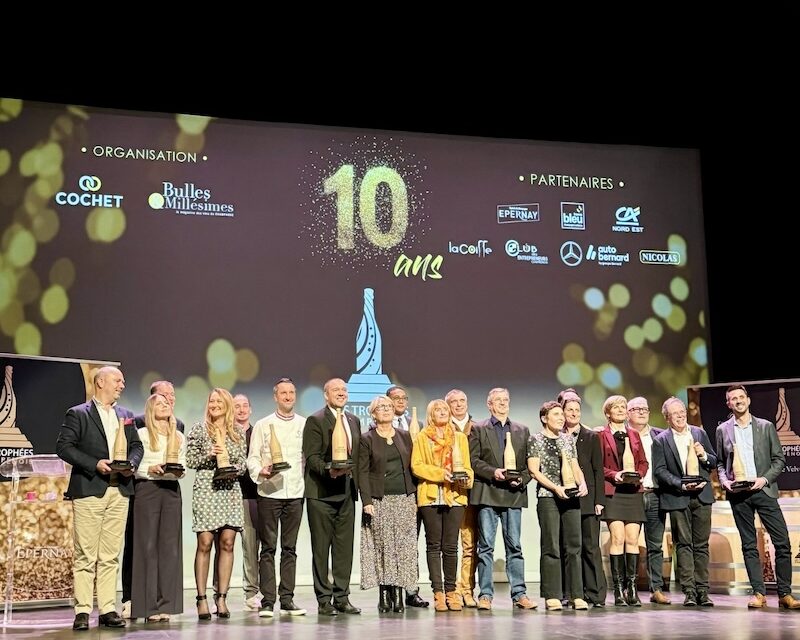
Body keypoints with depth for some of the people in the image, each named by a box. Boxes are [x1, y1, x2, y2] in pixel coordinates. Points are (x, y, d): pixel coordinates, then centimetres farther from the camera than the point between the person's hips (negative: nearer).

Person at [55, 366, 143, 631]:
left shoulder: (126, 415, 17)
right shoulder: (78, 414, 1)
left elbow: (136, 445, 19)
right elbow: (63, 446, -6)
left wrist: (131, 464, -3)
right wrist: (94, 464, -14)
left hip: (119, 491, 5)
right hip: (88, 490, -5)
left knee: (111, 555, 6)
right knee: (85, 554, -3)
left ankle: (108, 609, 10)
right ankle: (82, 611, 0)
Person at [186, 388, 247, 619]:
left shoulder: (237, 431, 11)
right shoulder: (199, 429, 4)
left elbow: (242, 462, 13)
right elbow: (190, 460, 1)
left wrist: (233, 468, -7)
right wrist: (209, 455, -14)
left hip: (230, 490, 3)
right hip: (206, 490, -3)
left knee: (227, 543, 0)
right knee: (205, 544, -4)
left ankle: (221, 597, 7)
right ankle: (202, 599, 1)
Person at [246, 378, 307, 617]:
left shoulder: (305, 424, 10)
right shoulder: (263, 425, 5)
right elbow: (252, 457, 2)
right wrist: (260, 471, -17)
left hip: (295, 493, 2)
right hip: (269, 492, -2)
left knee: (289, 548, 6)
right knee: (268, 548, -1)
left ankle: (287, 599, 12)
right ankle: (267, 601, 2)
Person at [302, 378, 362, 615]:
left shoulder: (353, 420, 16)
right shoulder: (315, 421, -4)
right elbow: (312, 457, -11)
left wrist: (355, 483, 9)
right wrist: (328, 470, -27)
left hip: (347, 492, 6)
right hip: (322, 492, -6)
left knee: (345, 546, 7)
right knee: (321, 547, 0)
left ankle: (341, 597, 14)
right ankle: (324, 600, 6)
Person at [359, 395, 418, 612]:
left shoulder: (404, 436, 13)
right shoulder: (367, 439, 2)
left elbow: (411, 467, 13)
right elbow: (363, 472, -2)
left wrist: (415, 497, 7)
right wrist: (366, 501, -11)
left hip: (404, 498, 3)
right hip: (379, 500, -3)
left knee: (403, 546, -2)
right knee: (382, 546, -4)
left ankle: (398, 594, 2)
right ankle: (384, 594, 2)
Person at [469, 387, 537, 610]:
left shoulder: (522, 430, 16)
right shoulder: (478, 429, 8)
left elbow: (529, 462, 12)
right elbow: (473, 460, 0)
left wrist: (522, 478, -6)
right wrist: (493, 472, -14)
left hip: (514, 494, 2)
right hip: (487, 494, -2)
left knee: (515, 546, 3)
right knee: (486, 546, -1)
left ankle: (519, 594, 7)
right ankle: (485, 594, 4)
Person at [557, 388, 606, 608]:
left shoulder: (591, 437, 8)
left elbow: (598, 471, 5)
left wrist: (599, 500, -2)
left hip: (587, 499, 0)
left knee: (591, 547, -2)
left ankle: (595, 594, 2)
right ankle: (569, 594, 7)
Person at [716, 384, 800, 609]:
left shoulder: (766, 427, 6)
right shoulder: (723, 430, 9)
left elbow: (779, 458, 6)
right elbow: (720, 462, 13)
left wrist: (765, 478, -8)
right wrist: (724, 480, -5)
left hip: (764, 490, 0)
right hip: (738, 494, 1)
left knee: (782, 542, -6)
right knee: (749, 545, 3)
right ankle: (759, 593, 6)